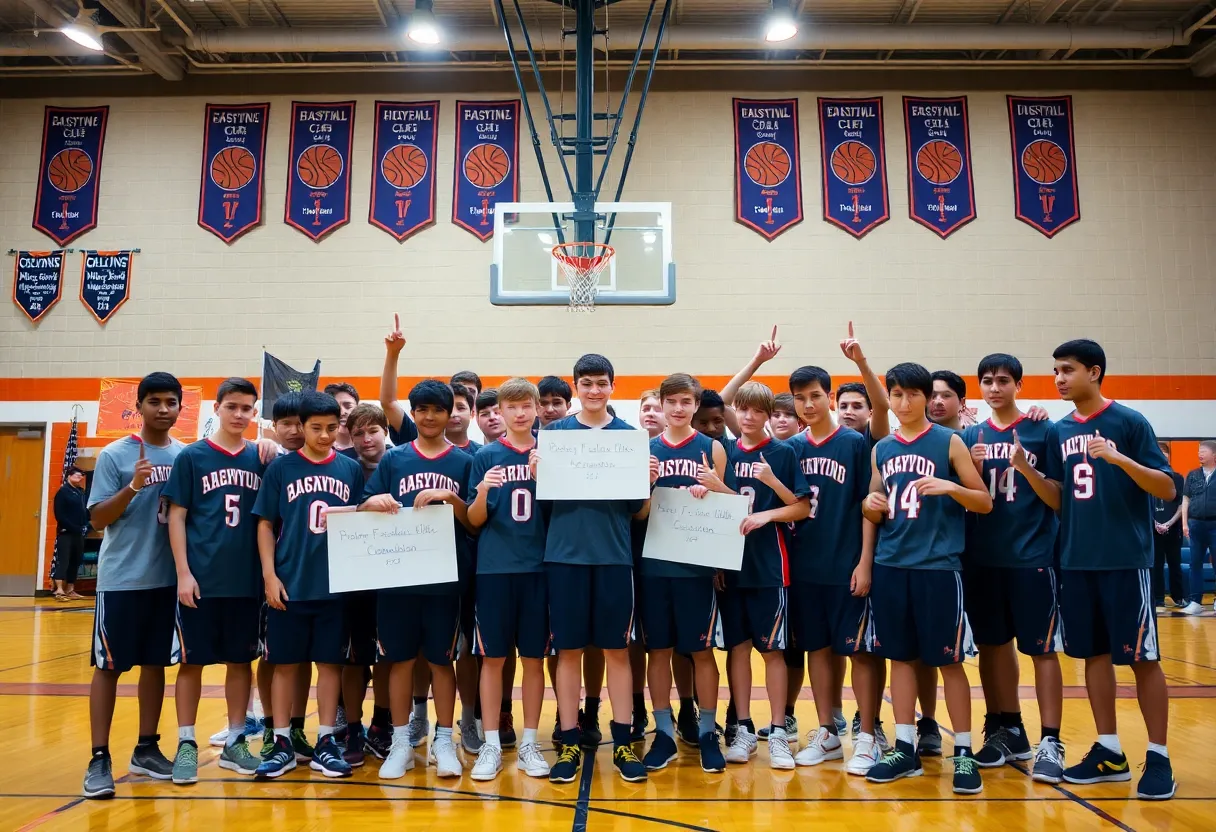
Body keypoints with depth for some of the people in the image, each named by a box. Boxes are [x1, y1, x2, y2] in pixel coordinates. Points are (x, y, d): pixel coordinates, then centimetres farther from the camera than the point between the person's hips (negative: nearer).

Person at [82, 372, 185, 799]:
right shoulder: (115, 455, -5)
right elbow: (97, 519, -8)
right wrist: (133, 487, -22)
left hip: (168, 578, 4)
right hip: (121, 578, -4)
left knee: (156, 663, 11)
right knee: (108, 665, 1)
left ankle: (146, 749, 22)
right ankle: (99, 759, 9)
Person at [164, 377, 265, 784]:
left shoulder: (259, 458, 6)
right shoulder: (191, 456, -1)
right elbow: (176, 517, -2)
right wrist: (183, 573, -9)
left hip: (247, 580, 3)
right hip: (201, 579, -3)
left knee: (241, 661, 10)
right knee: (192, 661, 5)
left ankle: (235, 742, 22)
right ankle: (186, 745, 18)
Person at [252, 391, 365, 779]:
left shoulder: (351, 469, 4)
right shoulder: (281, 468, 1)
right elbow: (265, 524, 1)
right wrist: (269, 575, -6)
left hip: (336, 584, 1)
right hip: (290, 584, -1)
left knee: (330, 662, 7)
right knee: (285, 663, 7)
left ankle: (325, 744, 17)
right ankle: (282, 743, 19)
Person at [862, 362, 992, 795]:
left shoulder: (949, 442, 0)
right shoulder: (881, 449, 11)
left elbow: (985, 502, 0)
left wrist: (950, 487, -18)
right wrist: (870, 505, -5)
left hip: (938, 566, -4)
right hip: (890, 565, 4)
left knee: (948, 659, 2)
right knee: (900, 657, 8)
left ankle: (963, 753, 13)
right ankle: (905, 748, 17)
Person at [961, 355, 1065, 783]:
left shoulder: (1044, 432, -1)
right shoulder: (970, 436, 9)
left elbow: (1059, 501, -3)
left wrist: (1024, 466, -18)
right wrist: (973, 469, -9)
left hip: (1033, 557, -4)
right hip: (982, 558, 4)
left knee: (1042, 648, 0)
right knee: (993, 645, 12)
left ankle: (1050, 742, 7)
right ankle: (1008, 730, 25)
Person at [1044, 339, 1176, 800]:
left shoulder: (1129, 422, -5)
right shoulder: (1060, 431, 10)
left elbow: (1167, 489, -9)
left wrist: (1119, 458, -24)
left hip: (1125, 559, -5)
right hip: (1076, 562, 5)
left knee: (1142, 657, 1)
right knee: (1094, 654, 9)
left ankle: (1158, 757, 13)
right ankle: (1109, 751, 20)